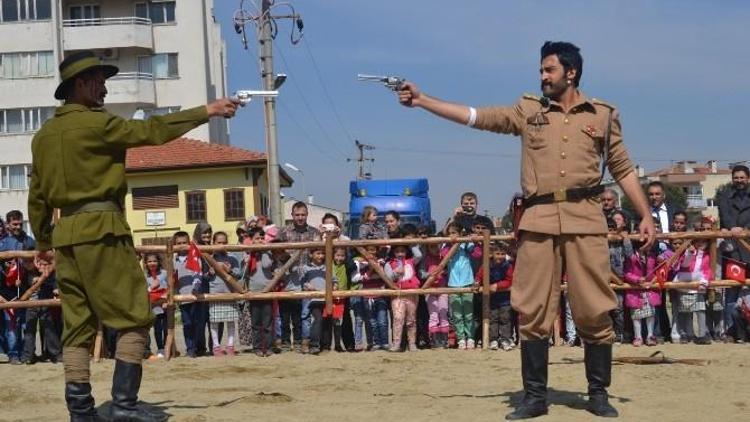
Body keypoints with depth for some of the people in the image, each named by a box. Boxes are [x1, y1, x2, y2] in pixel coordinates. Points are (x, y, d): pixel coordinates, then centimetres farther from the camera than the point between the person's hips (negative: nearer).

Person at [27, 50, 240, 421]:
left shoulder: (44, 134, 15)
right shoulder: (95, 122, -8)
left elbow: (37, 195, 19)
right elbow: (153, 130, -8)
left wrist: (43, 240, 28)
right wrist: (206, 111, -2)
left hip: (65, 233, 8)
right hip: (100, 227, -8)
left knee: (77, 324, 7)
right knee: (133, 317, -3)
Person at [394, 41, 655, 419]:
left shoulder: (603, 115, 10)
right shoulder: (529, 110, 12)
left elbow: (623, 169, 13)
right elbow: (475, 116, 6)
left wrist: (646, 215, 7)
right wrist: (421, 100, -2)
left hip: (585, 218, -1)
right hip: (539, 220, 1)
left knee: (595, 310, -1)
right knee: (533, 311, 1)